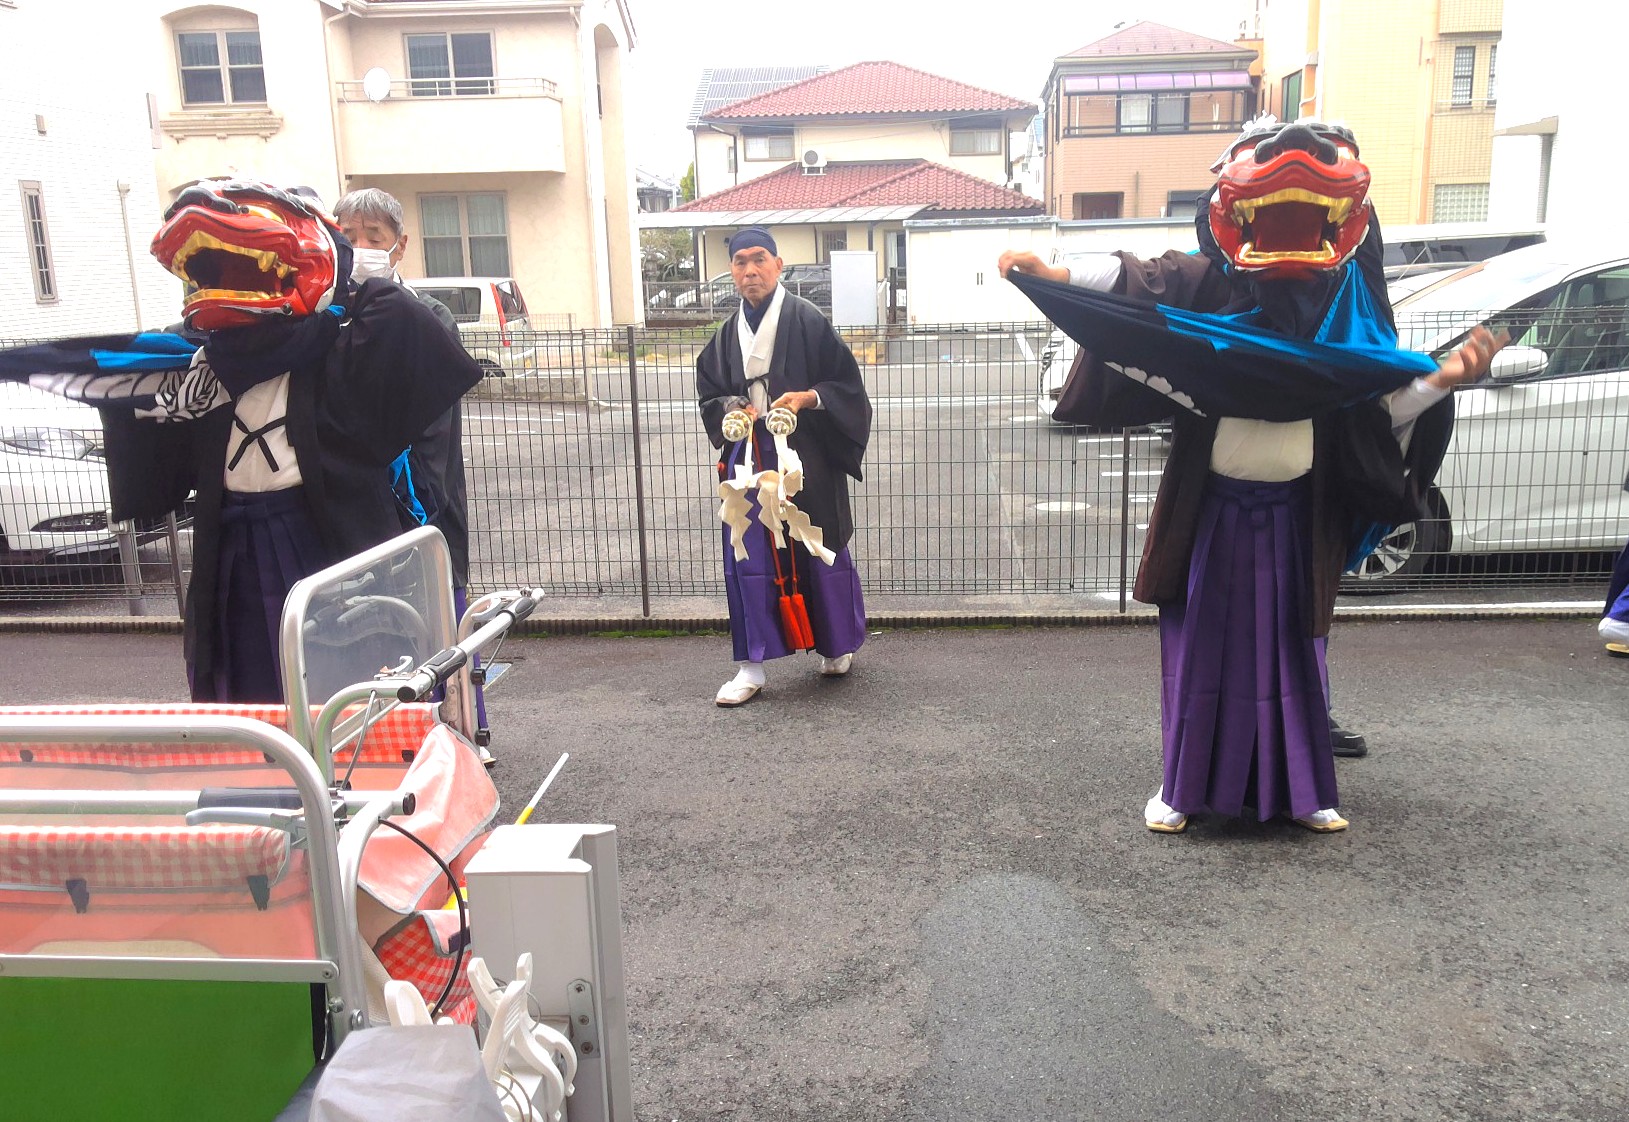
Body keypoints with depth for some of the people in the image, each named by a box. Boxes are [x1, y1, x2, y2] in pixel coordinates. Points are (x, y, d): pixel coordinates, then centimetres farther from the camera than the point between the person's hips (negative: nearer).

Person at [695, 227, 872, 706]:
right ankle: (751, 666, 8)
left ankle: (838, 646, 29)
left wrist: (807, 398, -20)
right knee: (747, 556, 0)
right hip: (748, 458, 4)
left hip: (806, 458, -4)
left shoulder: (807, 320, -5)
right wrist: (729, 410, -5)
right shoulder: (727, 334, 10)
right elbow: (708, 395, 16)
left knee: (819, 550, 8)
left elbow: (846, 383, -4)